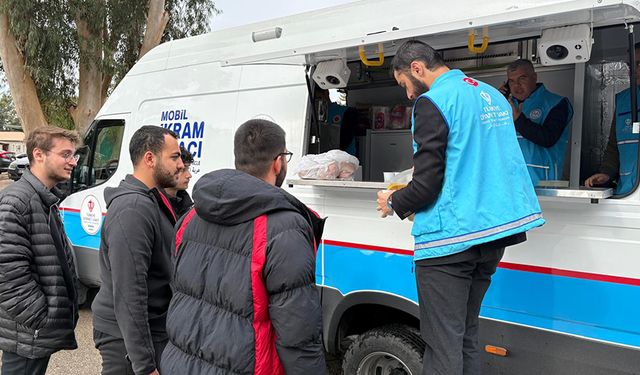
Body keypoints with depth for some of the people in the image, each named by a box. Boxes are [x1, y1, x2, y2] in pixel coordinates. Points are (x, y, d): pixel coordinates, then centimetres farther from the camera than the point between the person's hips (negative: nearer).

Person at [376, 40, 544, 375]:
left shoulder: (432, 102, -11)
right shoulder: (492, 94, 16)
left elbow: (427, 185, -16)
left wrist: (393, 203, 3)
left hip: (449, 239, -9)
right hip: (494, 233, 9)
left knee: (443, 344, -2)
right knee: (466, 336, 18)